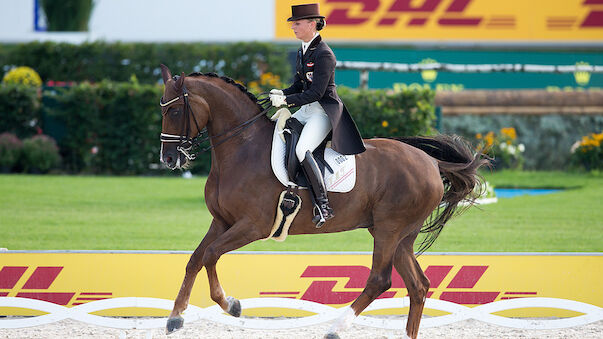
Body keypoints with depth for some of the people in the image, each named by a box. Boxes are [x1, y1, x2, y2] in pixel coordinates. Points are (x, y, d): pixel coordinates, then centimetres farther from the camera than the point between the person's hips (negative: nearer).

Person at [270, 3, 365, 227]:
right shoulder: (302, 52, 13)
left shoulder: (324, 55, -16)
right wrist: (281, 94, -3)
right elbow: (298, 86, 17)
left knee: (301, 150, -30)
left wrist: (287, 100, -23)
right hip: (306, 111, 10)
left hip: (324, 112, -10)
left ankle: (324, 206, -30)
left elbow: (316, 93, -20)